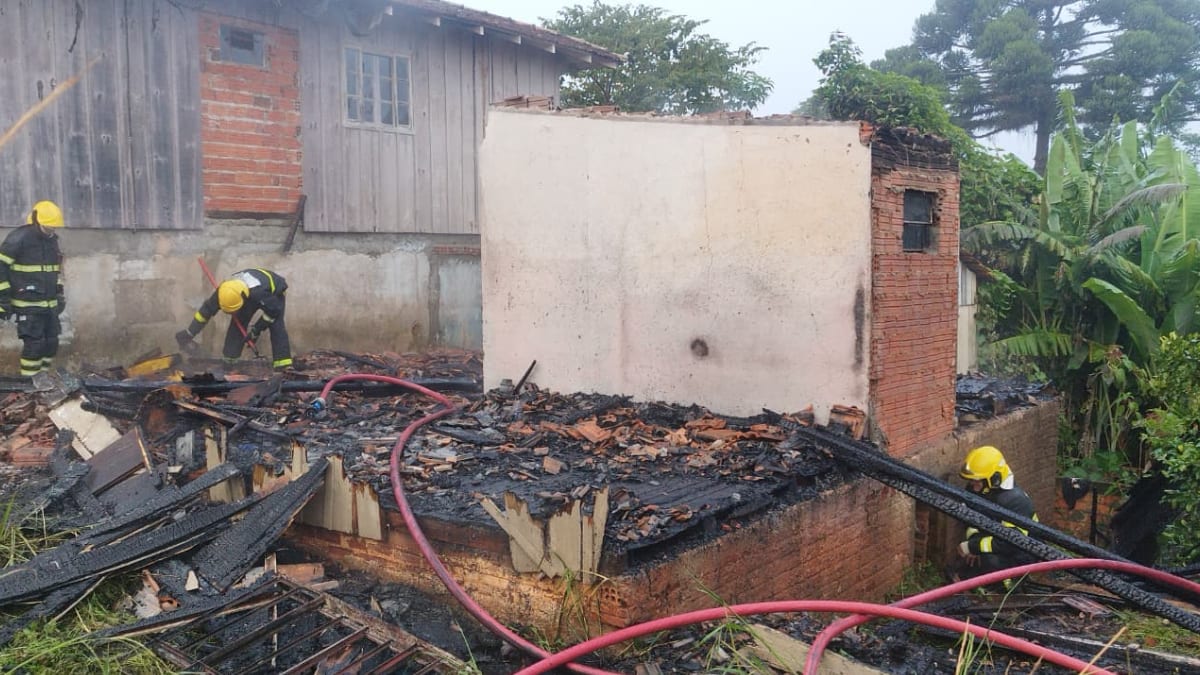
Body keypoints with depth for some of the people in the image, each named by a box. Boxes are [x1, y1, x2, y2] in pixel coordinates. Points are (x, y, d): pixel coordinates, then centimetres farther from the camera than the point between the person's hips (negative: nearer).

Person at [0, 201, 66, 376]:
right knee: (34, 343, -9)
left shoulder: (52, 240, 10)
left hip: (49, 304, 7)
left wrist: (59, 293, 22)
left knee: (51, 342, 9)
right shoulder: (18, 239, -13)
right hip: (28, 305, -7)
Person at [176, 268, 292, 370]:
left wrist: (256, 329, -25)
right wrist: (189, 334, -14)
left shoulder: (258, 292, -47)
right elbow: (207, 309, -17)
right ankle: (228, 360, 1)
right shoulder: (225, 290, -30)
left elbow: (273, 310, -30)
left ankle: (283, 365, -24)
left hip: (274, 292, -5)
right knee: (237, 323, -8)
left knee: (276, 326, -22)